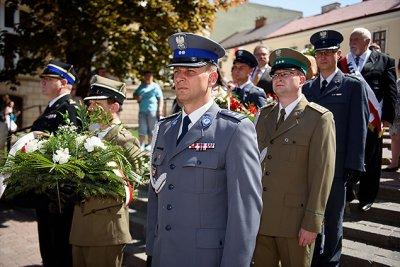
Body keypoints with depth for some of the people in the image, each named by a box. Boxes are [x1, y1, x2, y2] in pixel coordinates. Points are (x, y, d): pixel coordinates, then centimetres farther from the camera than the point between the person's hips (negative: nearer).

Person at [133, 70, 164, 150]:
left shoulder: (155, 86, 3)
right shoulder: (141, 86, 17)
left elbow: (160, 99, -1)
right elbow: (135, 94, 29)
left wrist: (160, 110, -10)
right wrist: (137, 97, 4)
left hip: (152, 111, -4)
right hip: (142, 111, 4)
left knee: (151, 129, 3)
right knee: (142, 129, 2)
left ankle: (150, 145, 12)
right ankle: (141, 145, 5)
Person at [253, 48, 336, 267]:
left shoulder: (320, 118, -7)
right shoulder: (263, 115, 11)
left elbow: (322, 173, -11)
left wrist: (312, 223, -13)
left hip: (294, 220, -5)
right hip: (258, 216, 5)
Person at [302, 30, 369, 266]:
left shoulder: (353, 85, -1)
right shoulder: (307, 88, 11)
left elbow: (358, 128, -5)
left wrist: (353, 166, -10)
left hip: (336, 166, -3)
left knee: (332, 220, 9)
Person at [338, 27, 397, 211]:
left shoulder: (384, 61, 3)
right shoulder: (342, 63, 7)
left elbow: (391, 91, 1)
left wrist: (387, 117, -6)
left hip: (371, 120, -1)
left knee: (370, 160, 8)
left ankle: (367, 198, 21)